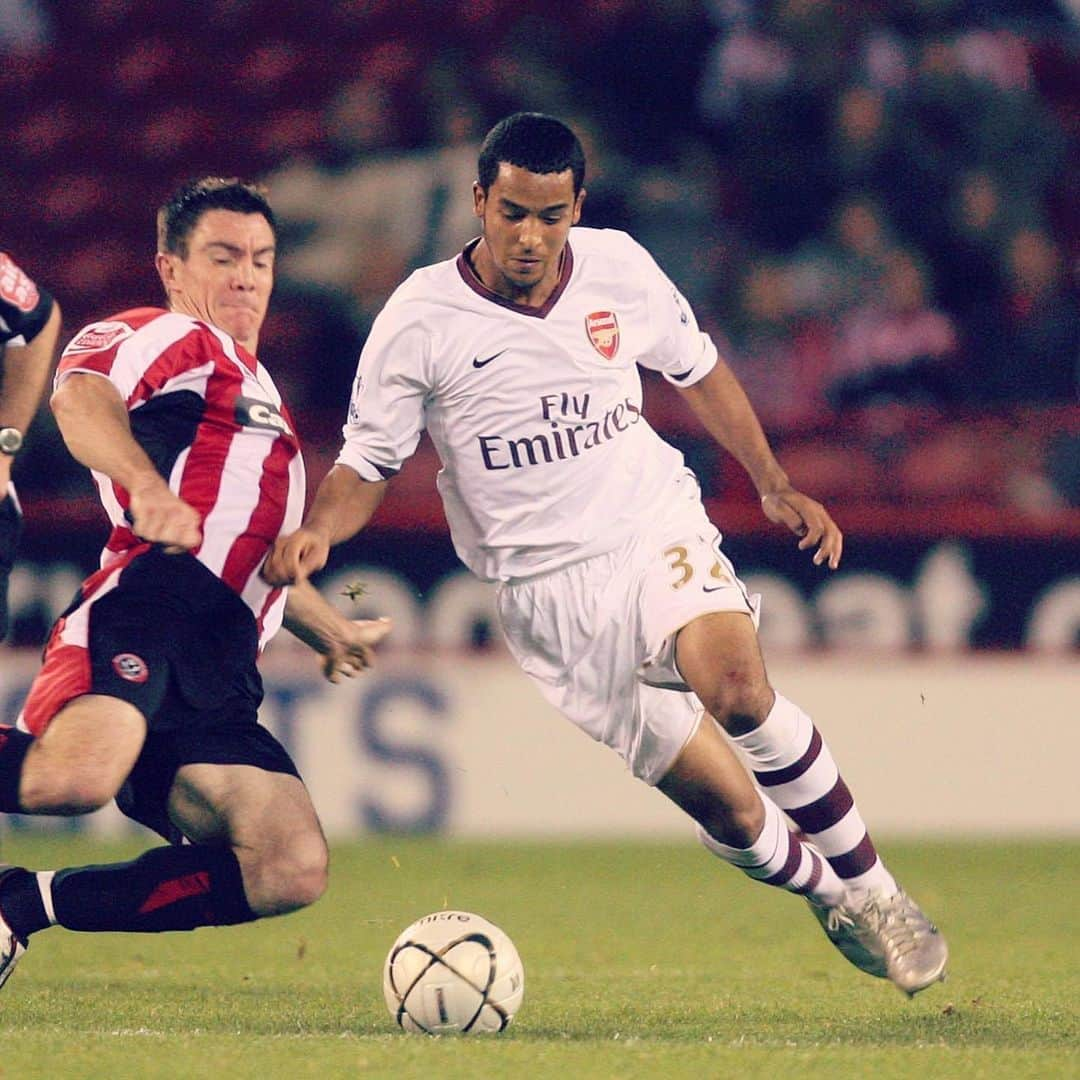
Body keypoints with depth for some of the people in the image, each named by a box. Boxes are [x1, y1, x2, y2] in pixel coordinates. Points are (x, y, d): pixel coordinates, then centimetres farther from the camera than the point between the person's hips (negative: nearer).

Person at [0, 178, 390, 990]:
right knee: (75, 776, -39)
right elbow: (82, 395, -15)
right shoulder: (166, 338, 10)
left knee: (293, 870, -13)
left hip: (218, 677, 9)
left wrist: (330, 628, 61)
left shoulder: (256, 392, 39)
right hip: (146, 607, -9)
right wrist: (148, 487, -31)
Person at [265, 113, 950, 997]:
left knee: (735, 689, -30)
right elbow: (369, 462, -3)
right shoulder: (420, 319, -10)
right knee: (725, 808, -9)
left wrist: (776, 486, 14)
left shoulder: (619, 268, -2)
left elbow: (697, 369, 16)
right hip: (547, 587, -1)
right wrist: (316, 534, -24)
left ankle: (871, 887, -11)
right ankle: (827, 895, 23)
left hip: (657, 532, 1)